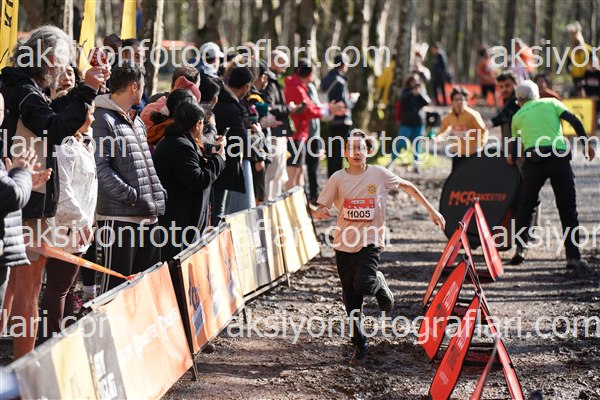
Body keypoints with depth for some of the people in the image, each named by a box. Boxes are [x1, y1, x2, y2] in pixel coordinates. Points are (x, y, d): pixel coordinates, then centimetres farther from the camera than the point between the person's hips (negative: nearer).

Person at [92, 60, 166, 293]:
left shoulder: (137, 121, 20)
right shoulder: (102, 119, -9)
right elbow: (100, 167, -17)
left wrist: (158, 192, 10)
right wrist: (131, 195, -18)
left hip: (148, 215, 9)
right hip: (118, 215, -9)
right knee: (117, 283, -6)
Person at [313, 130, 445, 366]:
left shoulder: (379, 174, 0)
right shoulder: (338, 178, 1)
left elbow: (407, 187, 14)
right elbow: (319, 209, 2)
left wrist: (431, 210, 15)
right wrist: (321, 212, -23)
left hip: (370, 242, -2)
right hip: (345, 244, 2)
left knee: (364, 284, -26)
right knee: (351, 302, 4)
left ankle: (380, 285, 10)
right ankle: (360, 346, 20)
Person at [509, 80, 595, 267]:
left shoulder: (518, 116, 19)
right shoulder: (551, 103, 16)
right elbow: (574, 121, 3)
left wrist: (512, 159, 45)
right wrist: (586, 143, 6)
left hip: (533, 159, 1)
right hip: (559, 157, -1)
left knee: (525, 205, 18)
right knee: (567, 208, 3)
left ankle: (521, 247, 5)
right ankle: (573, 257, 0)